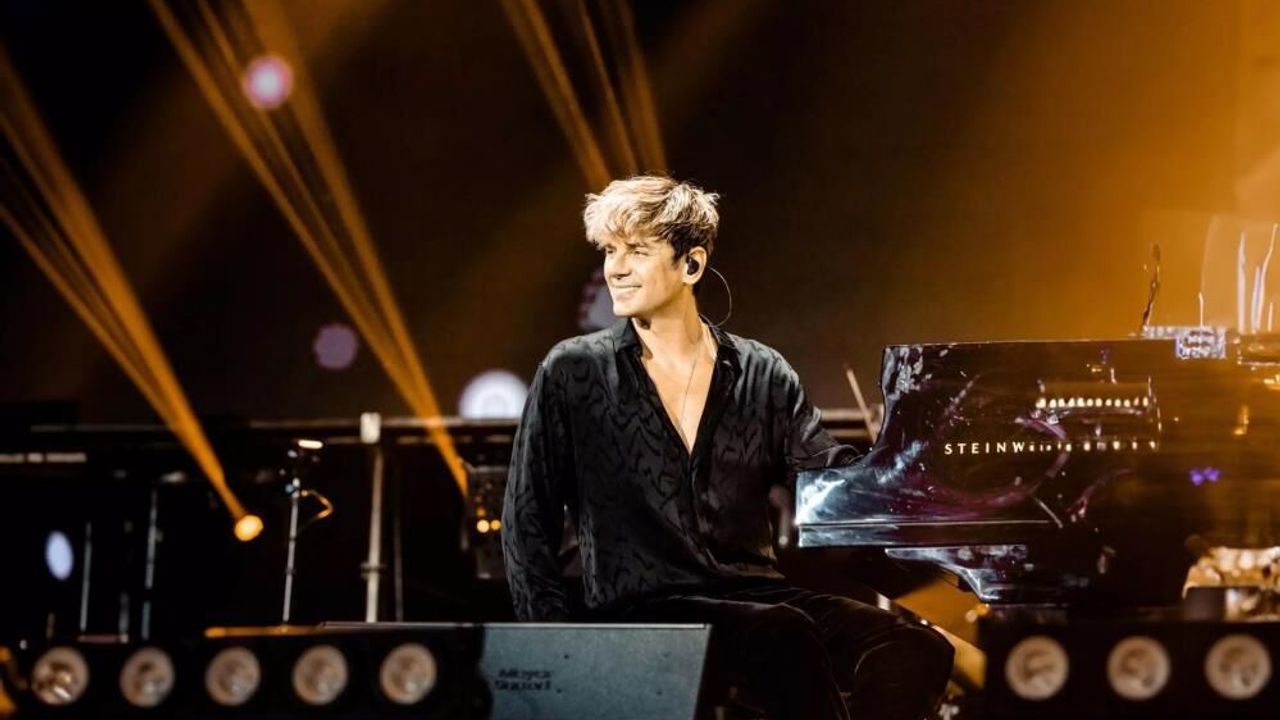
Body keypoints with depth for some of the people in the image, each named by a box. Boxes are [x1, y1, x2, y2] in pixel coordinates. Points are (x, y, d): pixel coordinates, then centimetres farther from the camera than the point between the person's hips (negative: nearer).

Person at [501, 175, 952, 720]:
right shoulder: (572, 374, 6)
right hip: (642, 610, -3)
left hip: (758, 597, 3)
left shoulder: (762, 375, 12)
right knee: (788, 638, -34)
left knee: (918, 652, -24)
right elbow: (527, 524, 7)